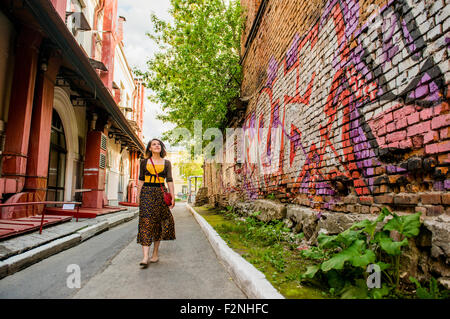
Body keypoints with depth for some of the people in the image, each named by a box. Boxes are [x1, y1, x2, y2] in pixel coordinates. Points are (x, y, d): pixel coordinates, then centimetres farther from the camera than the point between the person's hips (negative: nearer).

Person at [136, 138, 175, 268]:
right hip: (146, 193, -1)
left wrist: (172, 196, -2)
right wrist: (138, 195, 6)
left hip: (161, 193, 1)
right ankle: (145, 257, -15)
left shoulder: (166, 163, 8)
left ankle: (155, 253, 19)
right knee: (146, 222, -11)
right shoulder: (144, 162, 9)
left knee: (158, 223, 5)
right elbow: (141, 180, 11)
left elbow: (169, 180, 5)